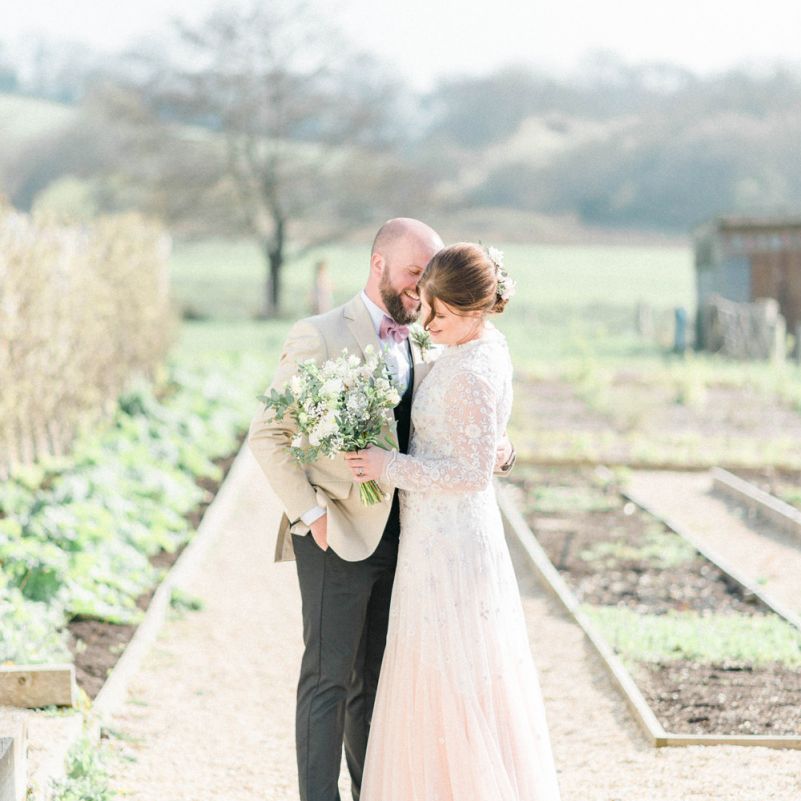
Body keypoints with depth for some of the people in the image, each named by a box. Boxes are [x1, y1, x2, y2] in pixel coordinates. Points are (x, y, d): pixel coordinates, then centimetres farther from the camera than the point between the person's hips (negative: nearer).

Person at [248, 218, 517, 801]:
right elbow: (268, 434, -9)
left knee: (377, 684, 12)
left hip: (397, 538, 6)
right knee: (329, 680, -4)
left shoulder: (419, 351, 13)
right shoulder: (320, 337, -7)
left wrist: (498, 449, -7)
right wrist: (310, 513, -15)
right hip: (338, 536, -6)